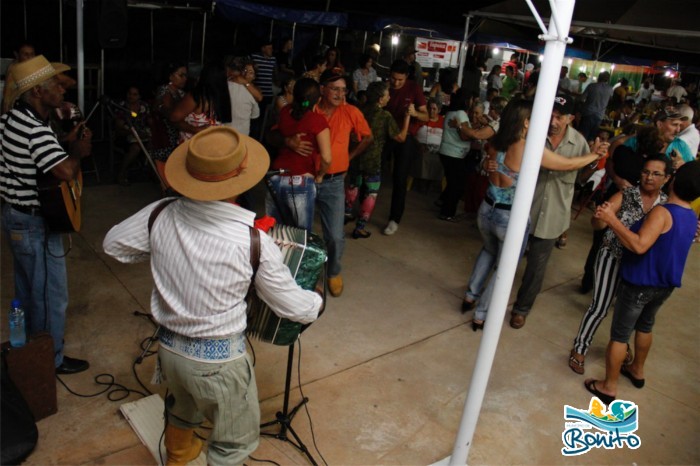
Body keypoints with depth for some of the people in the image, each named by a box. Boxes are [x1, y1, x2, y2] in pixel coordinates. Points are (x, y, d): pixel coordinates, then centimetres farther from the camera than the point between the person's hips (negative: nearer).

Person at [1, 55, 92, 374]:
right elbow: (66, 172, -35)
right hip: (35, 224, -10)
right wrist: (78, 151, -15)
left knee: (27, 289, 24)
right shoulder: (35, 130, -26)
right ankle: (51, 360, 21)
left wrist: (69, 147, 2)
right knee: (51, 295, 5)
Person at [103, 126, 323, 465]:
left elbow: (113, 244, 7)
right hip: (218, 360, -6)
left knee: (183, 407, 36)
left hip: (169, 347, 6)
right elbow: (292, 306, -11)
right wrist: (317, 302, 10)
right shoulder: (252, 240, -24)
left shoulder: (161, 216, -12)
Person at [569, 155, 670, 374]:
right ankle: (579, 349, 15)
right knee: (599, 307, -2)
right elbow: (597, 225, -22)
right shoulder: (625, 196, -15)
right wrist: (601, 216, -45)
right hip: (612, 257, -4)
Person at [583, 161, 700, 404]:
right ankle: (637, 370, 46)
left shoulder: (662, 212, -24)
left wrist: (612, 220, -34)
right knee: (645, 327, 28)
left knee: (619, 334, 3)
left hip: (639, 283, -8)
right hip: (665, 285, 8)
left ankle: (608, 387, 12)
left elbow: (640, 245, -36)